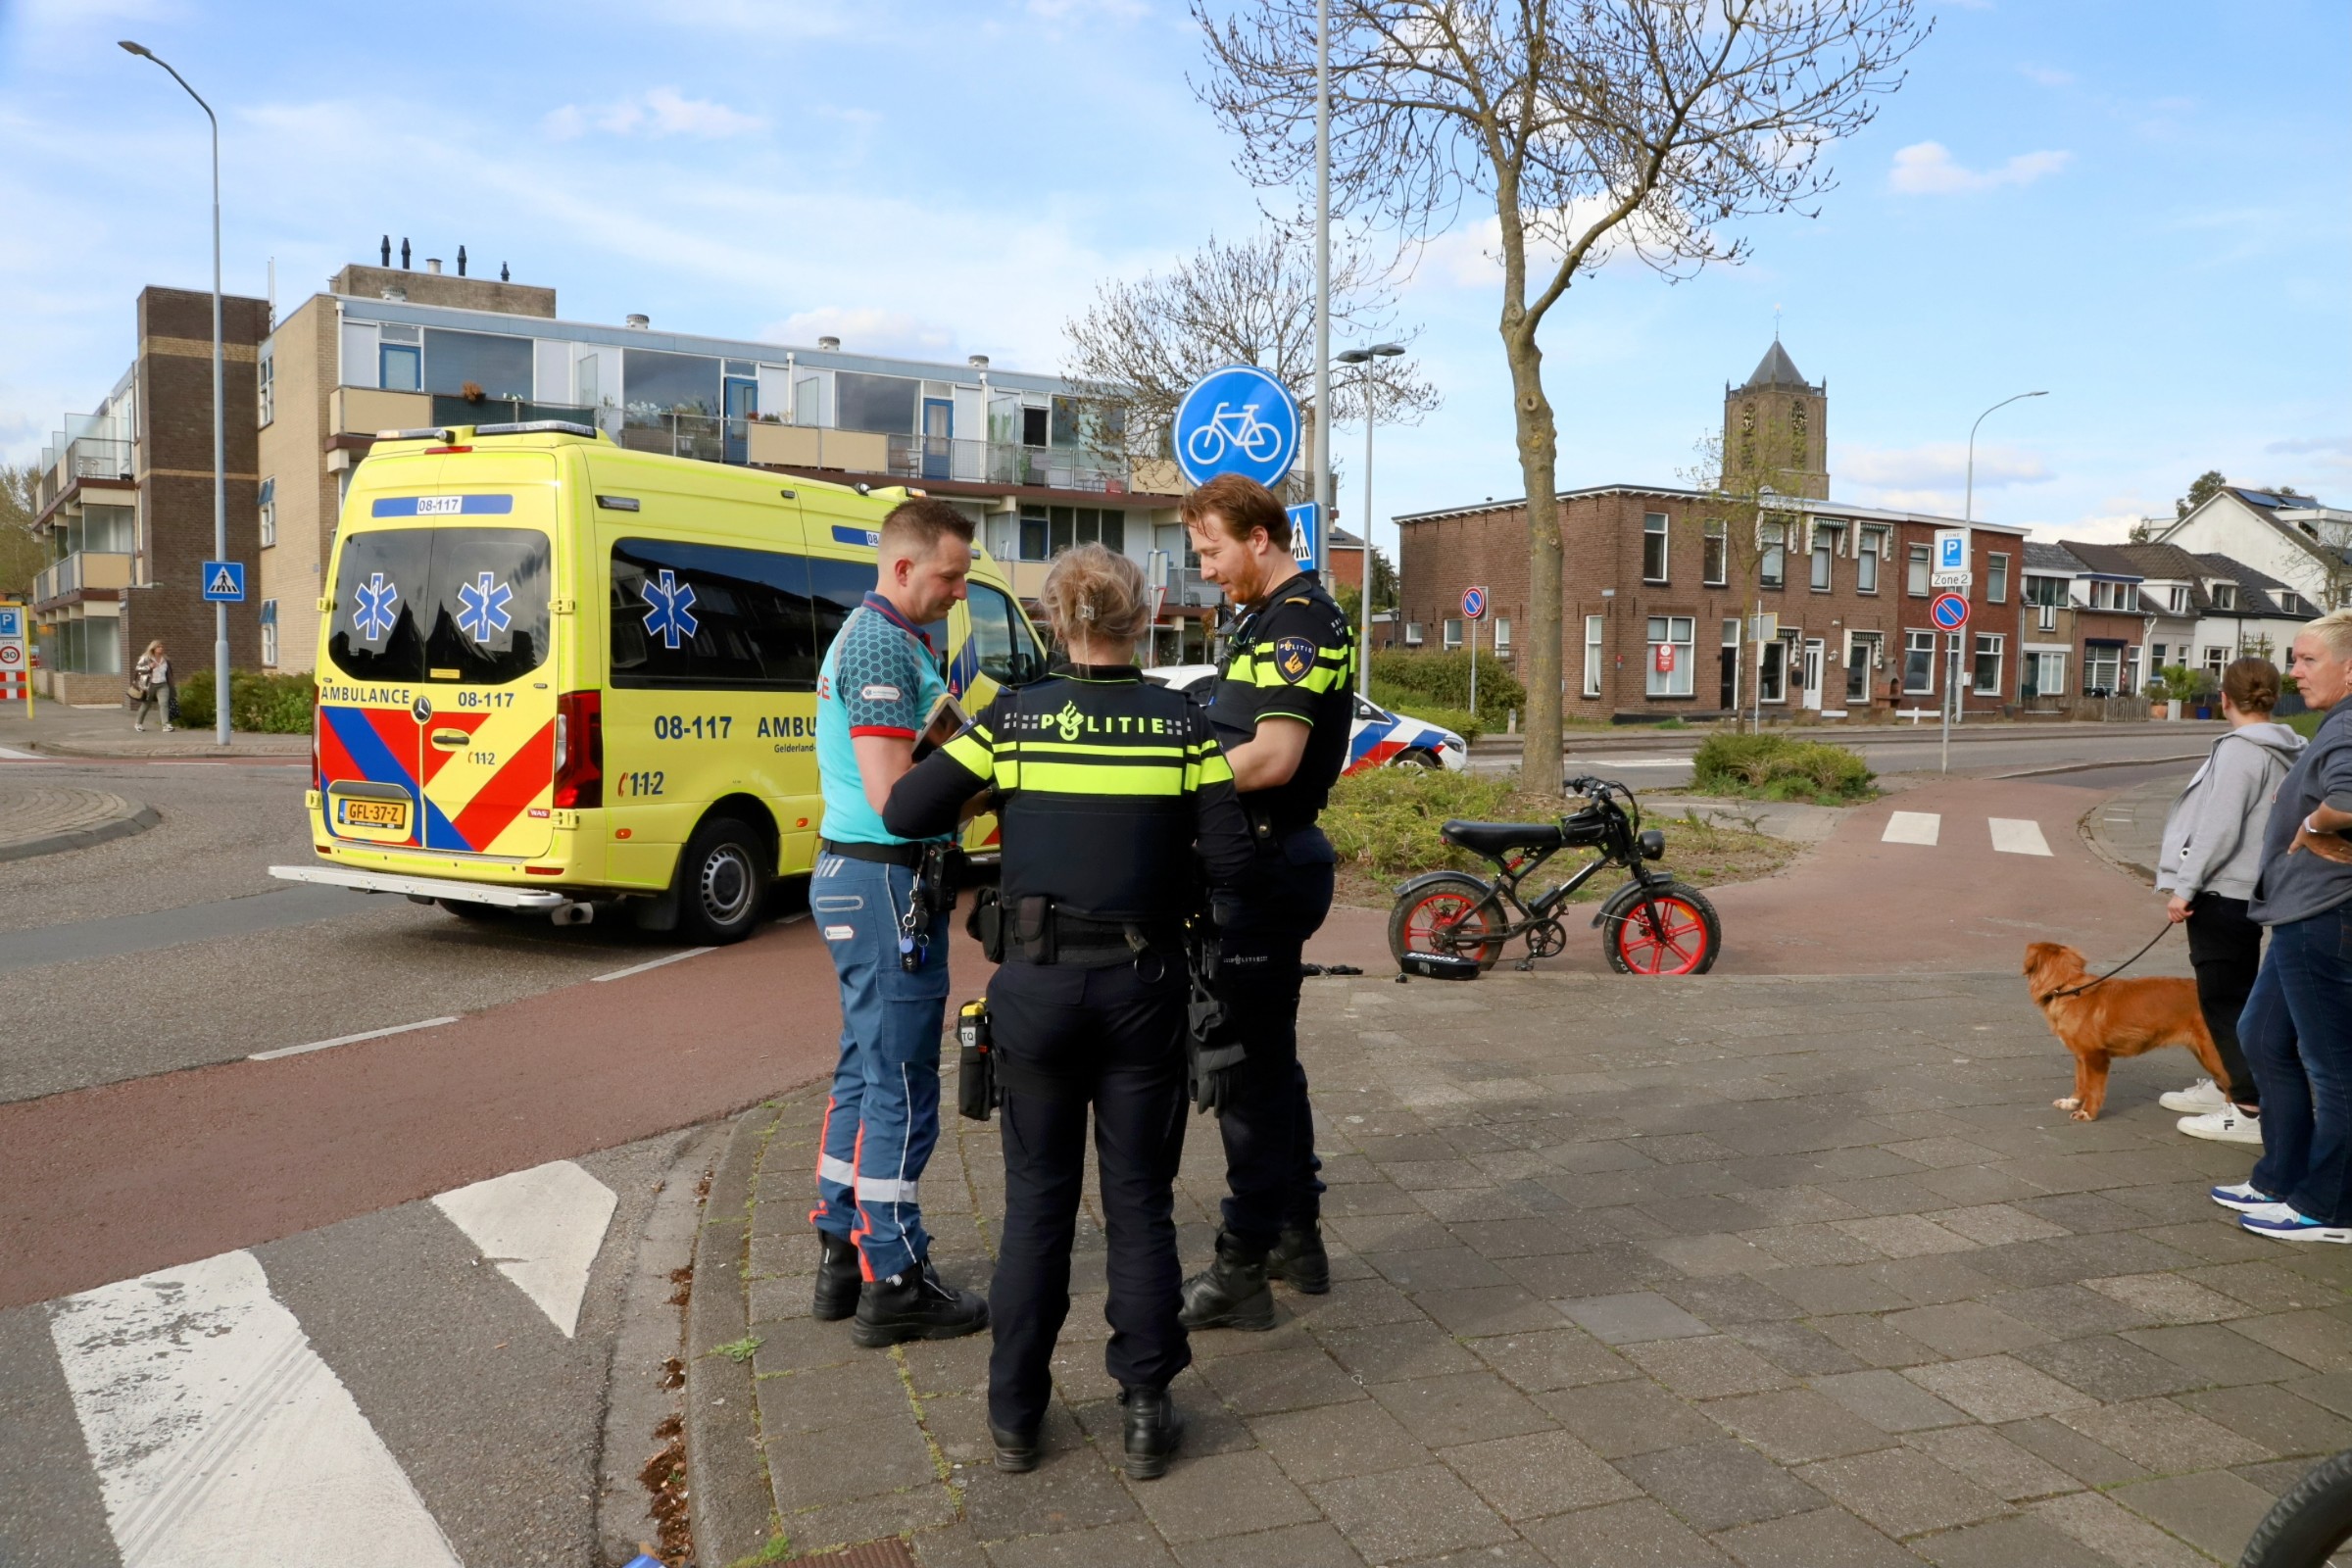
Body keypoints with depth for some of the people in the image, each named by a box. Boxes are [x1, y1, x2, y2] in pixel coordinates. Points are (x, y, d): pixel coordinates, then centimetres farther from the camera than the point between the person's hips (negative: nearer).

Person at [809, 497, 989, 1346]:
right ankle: (893, 1283, 6)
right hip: (886, 881, -11)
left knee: (865, 1069, 16)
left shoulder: (876, 635, 16)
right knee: (900, 1086, -3)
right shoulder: (882, 645, -17)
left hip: (857, 874, 11)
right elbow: (894, 793, -23)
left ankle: (844, 1252, 26)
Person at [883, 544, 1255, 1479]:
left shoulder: (1013, 718, -4)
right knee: (1139, 1198, 13)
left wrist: (987, 801, 12)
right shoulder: (1182, 724, -5)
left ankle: (1016, 1416, 21)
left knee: (1038, 1197, 13)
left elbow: (905, 813, -5)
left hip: (1037, 983, 1)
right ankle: (1146, 1410, 17)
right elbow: (1231, 866, -9)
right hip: (1143, 988, 0)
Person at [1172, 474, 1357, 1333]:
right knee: (1270, 1054, 17)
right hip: (1270, 857, 11)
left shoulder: (1296, 625, -16)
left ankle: (1242, 1271, 5)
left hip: (1268, 866, -11)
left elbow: (1272, 757, -25)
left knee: (1250, 1065, -4)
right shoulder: (1273, 619, 17)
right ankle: (1297, 1237, 28)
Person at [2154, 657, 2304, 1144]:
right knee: (2235, 995, 20)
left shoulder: (2239, 750, -17)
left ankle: (2251, 1110, -3)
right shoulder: (2285, 752, 10)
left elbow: (2219, 829, -21)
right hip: (2250, 892, 9)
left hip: (2221, 893, -9)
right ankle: (2226, 1085, 32)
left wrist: (2184, 886, -16)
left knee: (2223, 1000, -5)